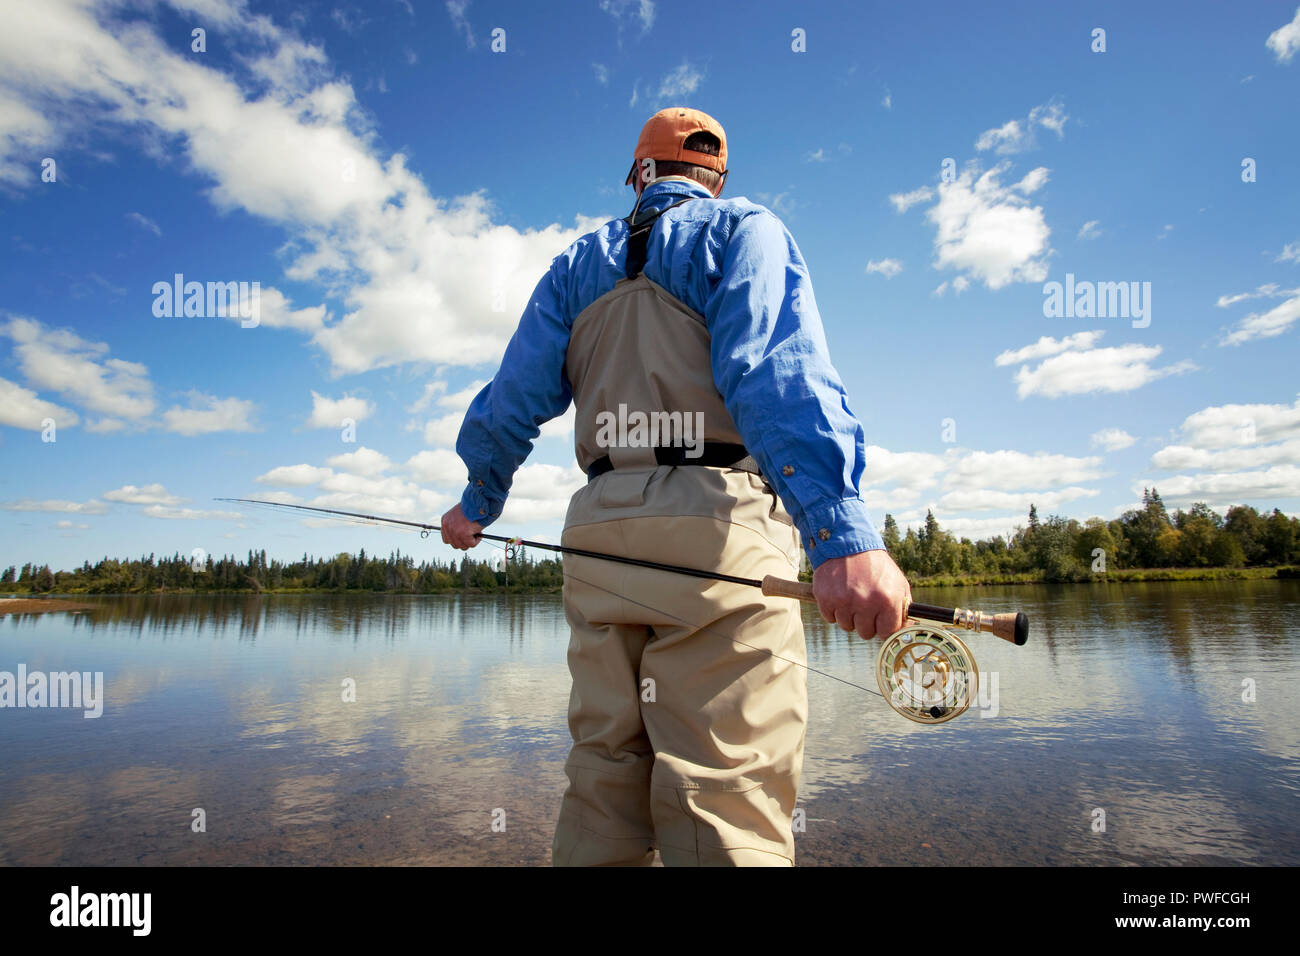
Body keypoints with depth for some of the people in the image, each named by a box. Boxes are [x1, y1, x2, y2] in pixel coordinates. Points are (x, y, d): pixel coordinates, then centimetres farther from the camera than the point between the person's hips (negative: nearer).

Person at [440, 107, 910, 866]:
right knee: (723, 796, -4)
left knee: (604, 783, 12)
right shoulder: (742, 230, 7)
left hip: (599, 534, 5)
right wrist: (843, 530, -25)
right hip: (716, 526, -5)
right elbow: (774, 368, -13)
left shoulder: (577, 265, 21)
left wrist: (478, 504, 33)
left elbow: (513, 401, 17)